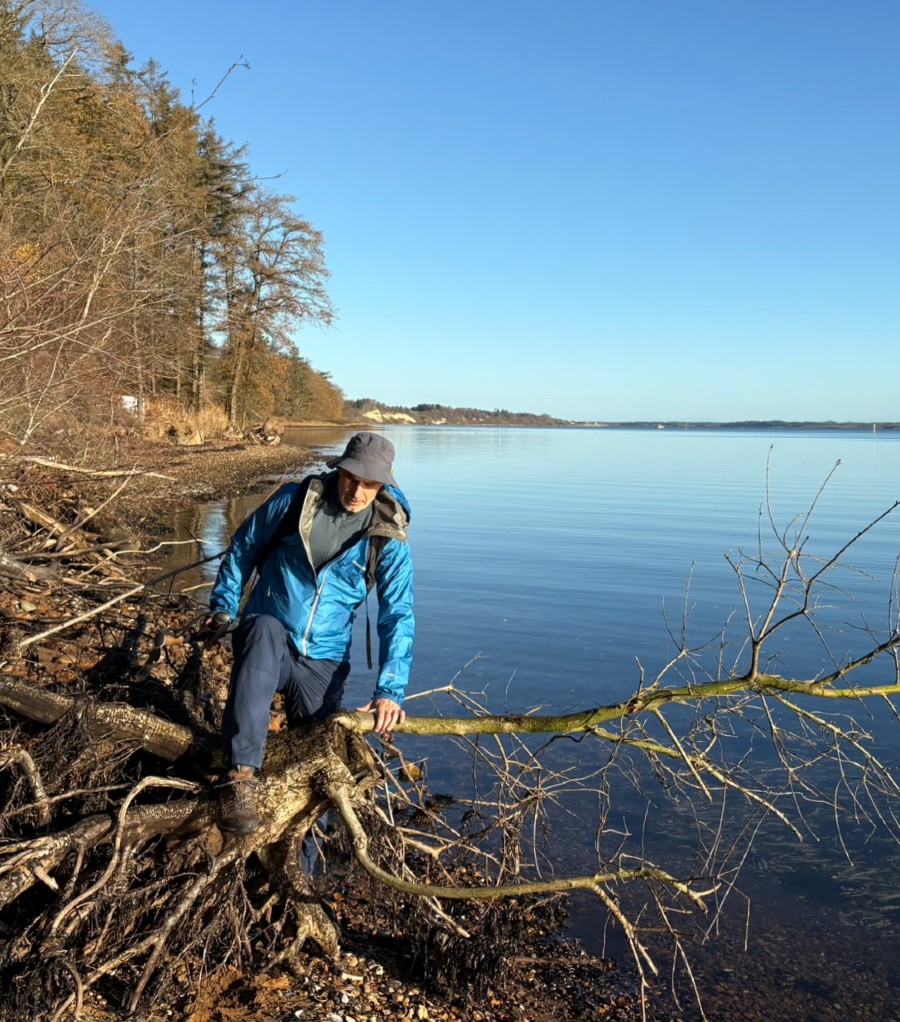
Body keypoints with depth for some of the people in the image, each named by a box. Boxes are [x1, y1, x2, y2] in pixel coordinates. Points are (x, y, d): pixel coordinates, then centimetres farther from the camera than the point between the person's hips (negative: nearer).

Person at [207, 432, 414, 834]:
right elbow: (243, 548, 8)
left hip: (322, 662, 2)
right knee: (264, 630, -37)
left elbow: (398, 616, -9)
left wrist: (390, 689, -19)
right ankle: (240, 775, -42)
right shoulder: (294, 500, -6)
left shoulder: (388, 537, -7)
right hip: (267, 639, -2)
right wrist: (222, 606, 7)